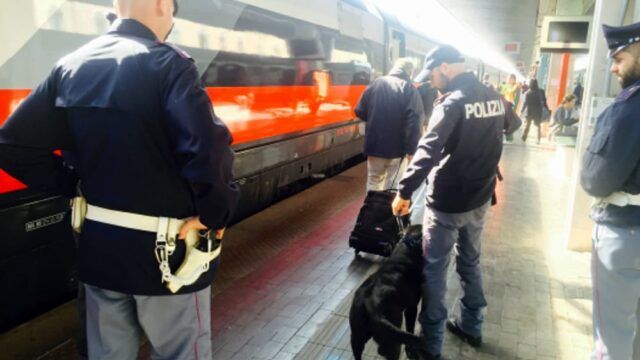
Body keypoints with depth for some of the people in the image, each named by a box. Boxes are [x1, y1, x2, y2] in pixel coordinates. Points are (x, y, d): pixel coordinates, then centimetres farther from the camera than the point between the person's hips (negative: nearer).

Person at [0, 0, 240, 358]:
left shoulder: (70, 67, 4)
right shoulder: (167, 63, -15)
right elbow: (209, 147, -30)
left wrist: (74, 185, 8)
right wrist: (215, 214, -16)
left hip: (98, 245, 6)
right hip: (165, 249, -6)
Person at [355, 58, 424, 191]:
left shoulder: (376, 83, 4)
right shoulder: (410, 89, -6)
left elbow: (360, 111, 4)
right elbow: (414, 121, -17)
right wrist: (412, 149, -14)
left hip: (375, 145, 3)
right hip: (397, 147, -2)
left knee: (374, 183, 15)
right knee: (392, 186, 10)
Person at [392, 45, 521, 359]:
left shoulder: (452, 102, -20)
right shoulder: (493, 96, 4)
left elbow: (428, 152, -29)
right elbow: (512, 125, 25)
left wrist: (405, 192, -26)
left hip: (447, 203, -8)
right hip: (479, 199, 8)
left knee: (434, 271, 4)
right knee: (470, 263, 22)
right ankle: (472, 327, 36)